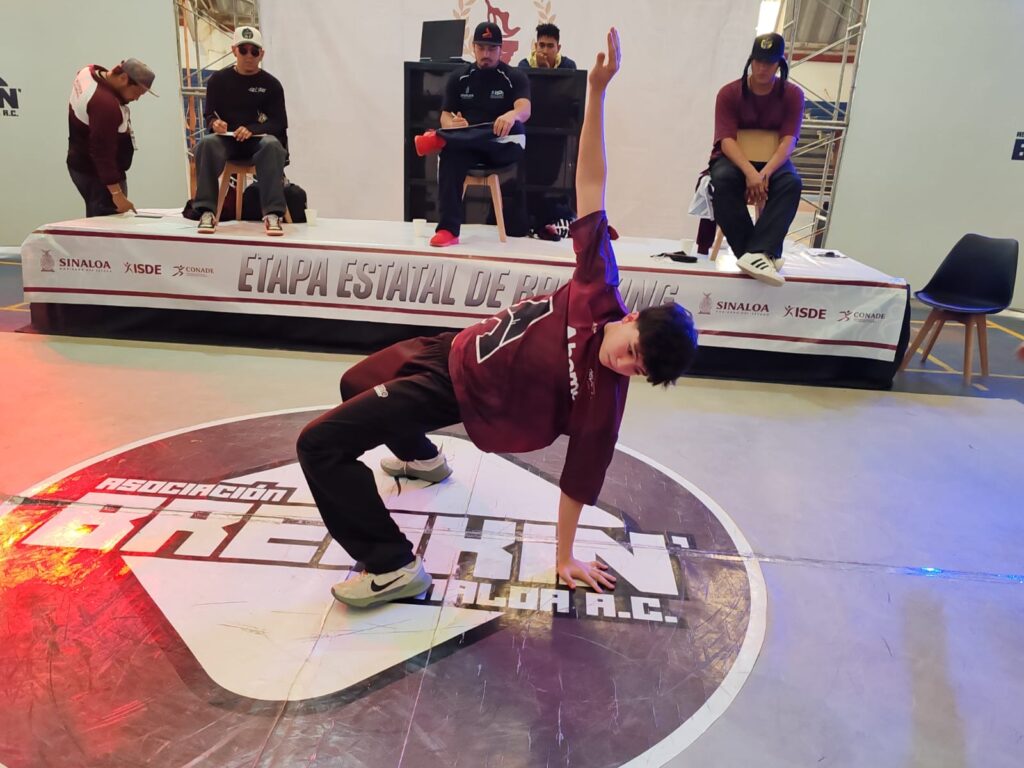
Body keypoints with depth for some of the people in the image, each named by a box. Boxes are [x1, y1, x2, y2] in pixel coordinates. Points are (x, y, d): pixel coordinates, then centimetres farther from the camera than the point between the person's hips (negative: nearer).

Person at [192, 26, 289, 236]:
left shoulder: (271, 84, 6)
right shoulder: (219, 79, 10)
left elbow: (280, 123, -1)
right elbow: (209, 113, 10)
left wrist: (251, 129, -18)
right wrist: (214, 122, -16)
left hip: (257, 140, -1)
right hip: (226, 139, 1)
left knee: (272, 145, -36)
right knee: (206, 144, -33)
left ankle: (273, 214, -42)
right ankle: (207, 212, -35)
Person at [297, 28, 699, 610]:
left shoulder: (603, 396, -28)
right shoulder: (602, 294, -22)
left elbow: (582, 475, -16)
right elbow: (591, 184, -19)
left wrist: (566, 557, -8)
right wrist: (597, 90, -27)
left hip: (459, 391, -6)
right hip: (454, 348, 6)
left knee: (320, 445, -14)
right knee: (356, 384, 33)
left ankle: (393, 568, -5)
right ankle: (420, 455, 55)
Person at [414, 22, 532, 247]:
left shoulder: (514, 77, 5)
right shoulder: (459, 78, 15)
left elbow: (524, 109, -14)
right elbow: (445, 115, 9)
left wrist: (512, 115, -40)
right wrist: (452, 124, -17)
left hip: (503, 148, -1)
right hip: (465, 144, 2)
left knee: (514, 128, -36)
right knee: (450, 155, -34)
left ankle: (441, 139, -34)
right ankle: (448, 229, -38)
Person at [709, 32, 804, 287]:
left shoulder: (793, 94, -2)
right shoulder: (729, 93, -5)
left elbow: (787, 142, -13)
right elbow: (727, 141, -16)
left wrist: (765, 173, -33)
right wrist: (750, 172, -35)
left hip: (772, 160, 1)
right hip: (734, 159, -1)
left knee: (792, 183, -34)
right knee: (723, 180, -37)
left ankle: (757, 253, -45)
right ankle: (763, 252, -38)